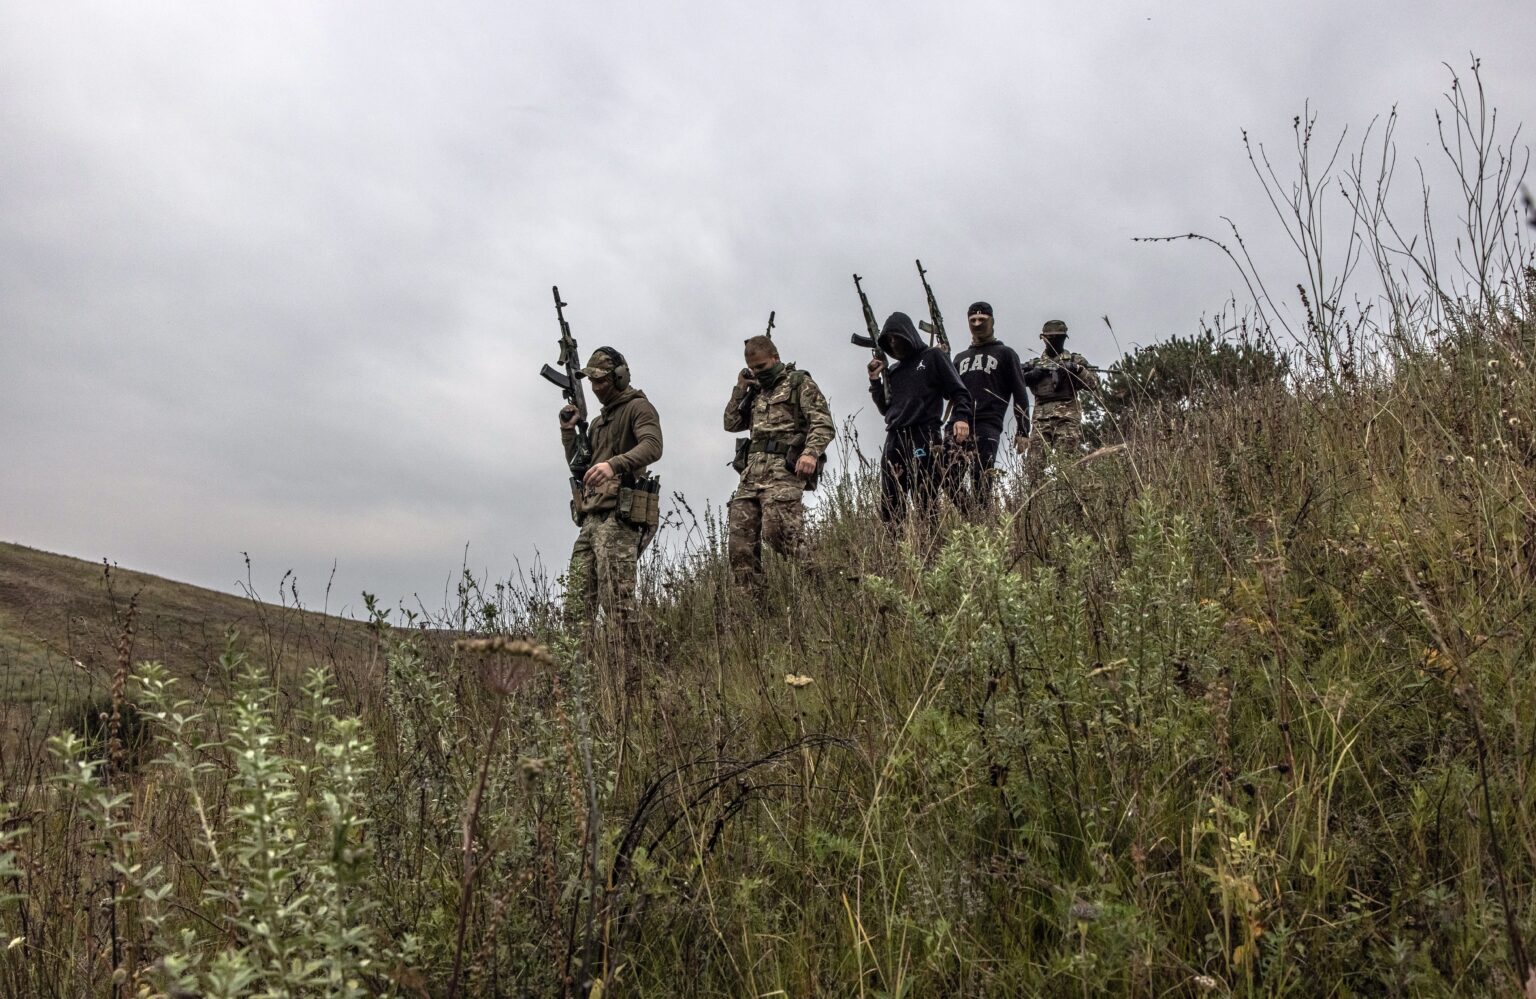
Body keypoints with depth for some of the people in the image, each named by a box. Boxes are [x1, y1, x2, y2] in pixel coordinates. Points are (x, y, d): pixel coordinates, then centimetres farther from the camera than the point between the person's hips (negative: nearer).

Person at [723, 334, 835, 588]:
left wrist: (811, 452, -21)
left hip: (784, 470, -6)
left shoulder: (800, 383, 7)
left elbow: (824, 423, -4)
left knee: (777, 533, -23)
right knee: (739, 542, -4)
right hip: (751, 472, 7)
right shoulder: (756, 392, 27)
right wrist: (740, 389, 18)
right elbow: (731, 424, 27)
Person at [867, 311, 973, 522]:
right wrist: (875, 380, 13)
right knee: (889, 507, -1)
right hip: (894, 440, 6)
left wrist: (961, 417, -17)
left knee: (926, 504, -14)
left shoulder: (933, 356, 9)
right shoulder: (892, 371, 24)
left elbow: (958, 392, 2)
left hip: (924, 437, -6)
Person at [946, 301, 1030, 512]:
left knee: (980, 485, -13)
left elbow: (1020, 394, 5)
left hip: (987, 427, -5)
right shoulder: (960, 357, 28)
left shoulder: (1005, 354, 13)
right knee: (951, 483, -8)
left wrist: (1022, 431, -4)